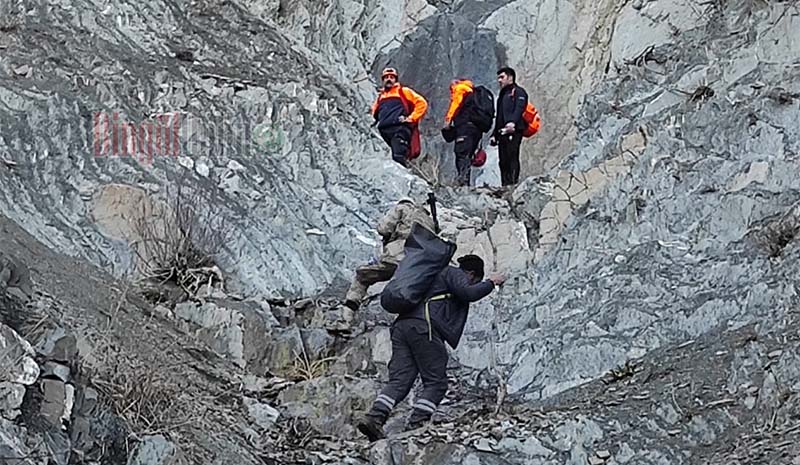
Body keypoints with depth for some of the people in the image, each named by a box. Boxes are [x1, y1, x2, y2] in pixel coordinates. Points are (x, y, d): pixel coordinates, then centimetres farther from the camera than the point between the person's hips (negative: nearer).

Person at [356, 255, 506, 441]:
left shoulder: (437, 274, 36)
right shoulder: (454, 273, 10)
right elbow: (468, 293, -8)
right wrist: (491, 283, 5)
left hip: (402, 325, 8)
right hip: (423, 327, -8)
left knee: (399, 381, -3)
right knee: (436, 383, -3)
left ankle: (374, 417, -22)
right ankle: (416, 425, -18)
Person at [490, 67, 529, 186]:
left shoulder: (518, 92, 4)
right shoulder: (502, 95, 31)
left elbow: (519, 109, -14)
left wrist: (512, 122, -32)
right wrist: (494, 135, 20)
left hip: (513, 131, -9)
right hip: (502, 133, 9)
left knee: (512, 158, -17)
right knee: (503, 162, 1)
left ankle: (513, 183, -23)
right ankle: (505, 185, -2)